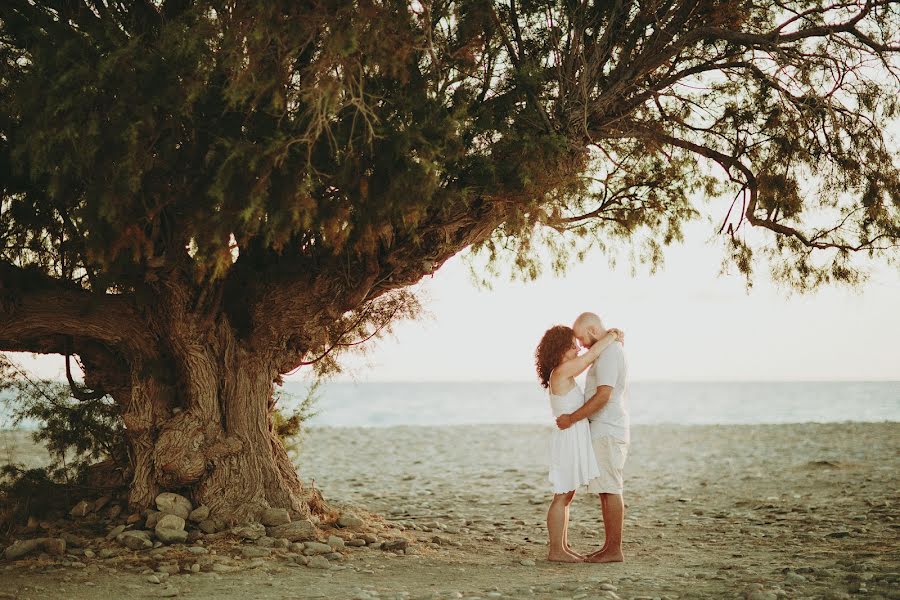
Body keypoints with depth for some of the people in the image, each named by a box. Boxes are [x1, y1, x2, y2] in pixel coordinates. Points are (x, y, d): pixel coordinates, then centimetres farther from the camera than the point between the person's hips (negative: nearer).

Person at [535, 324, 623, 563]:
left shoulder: (562, 373, 12)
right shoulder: (562, 371, -14)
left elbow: (590, 358, 26)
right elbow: (593, 353, -17)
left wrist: (610, 337, 16)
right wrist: (611, 336, -1)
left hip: (574, 441, 10)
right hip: (568, 439, -10)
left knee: (566, 497, 13)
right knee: (562, 497, -5)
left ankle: (564, 547, 18)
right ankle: (555, 550, 0)